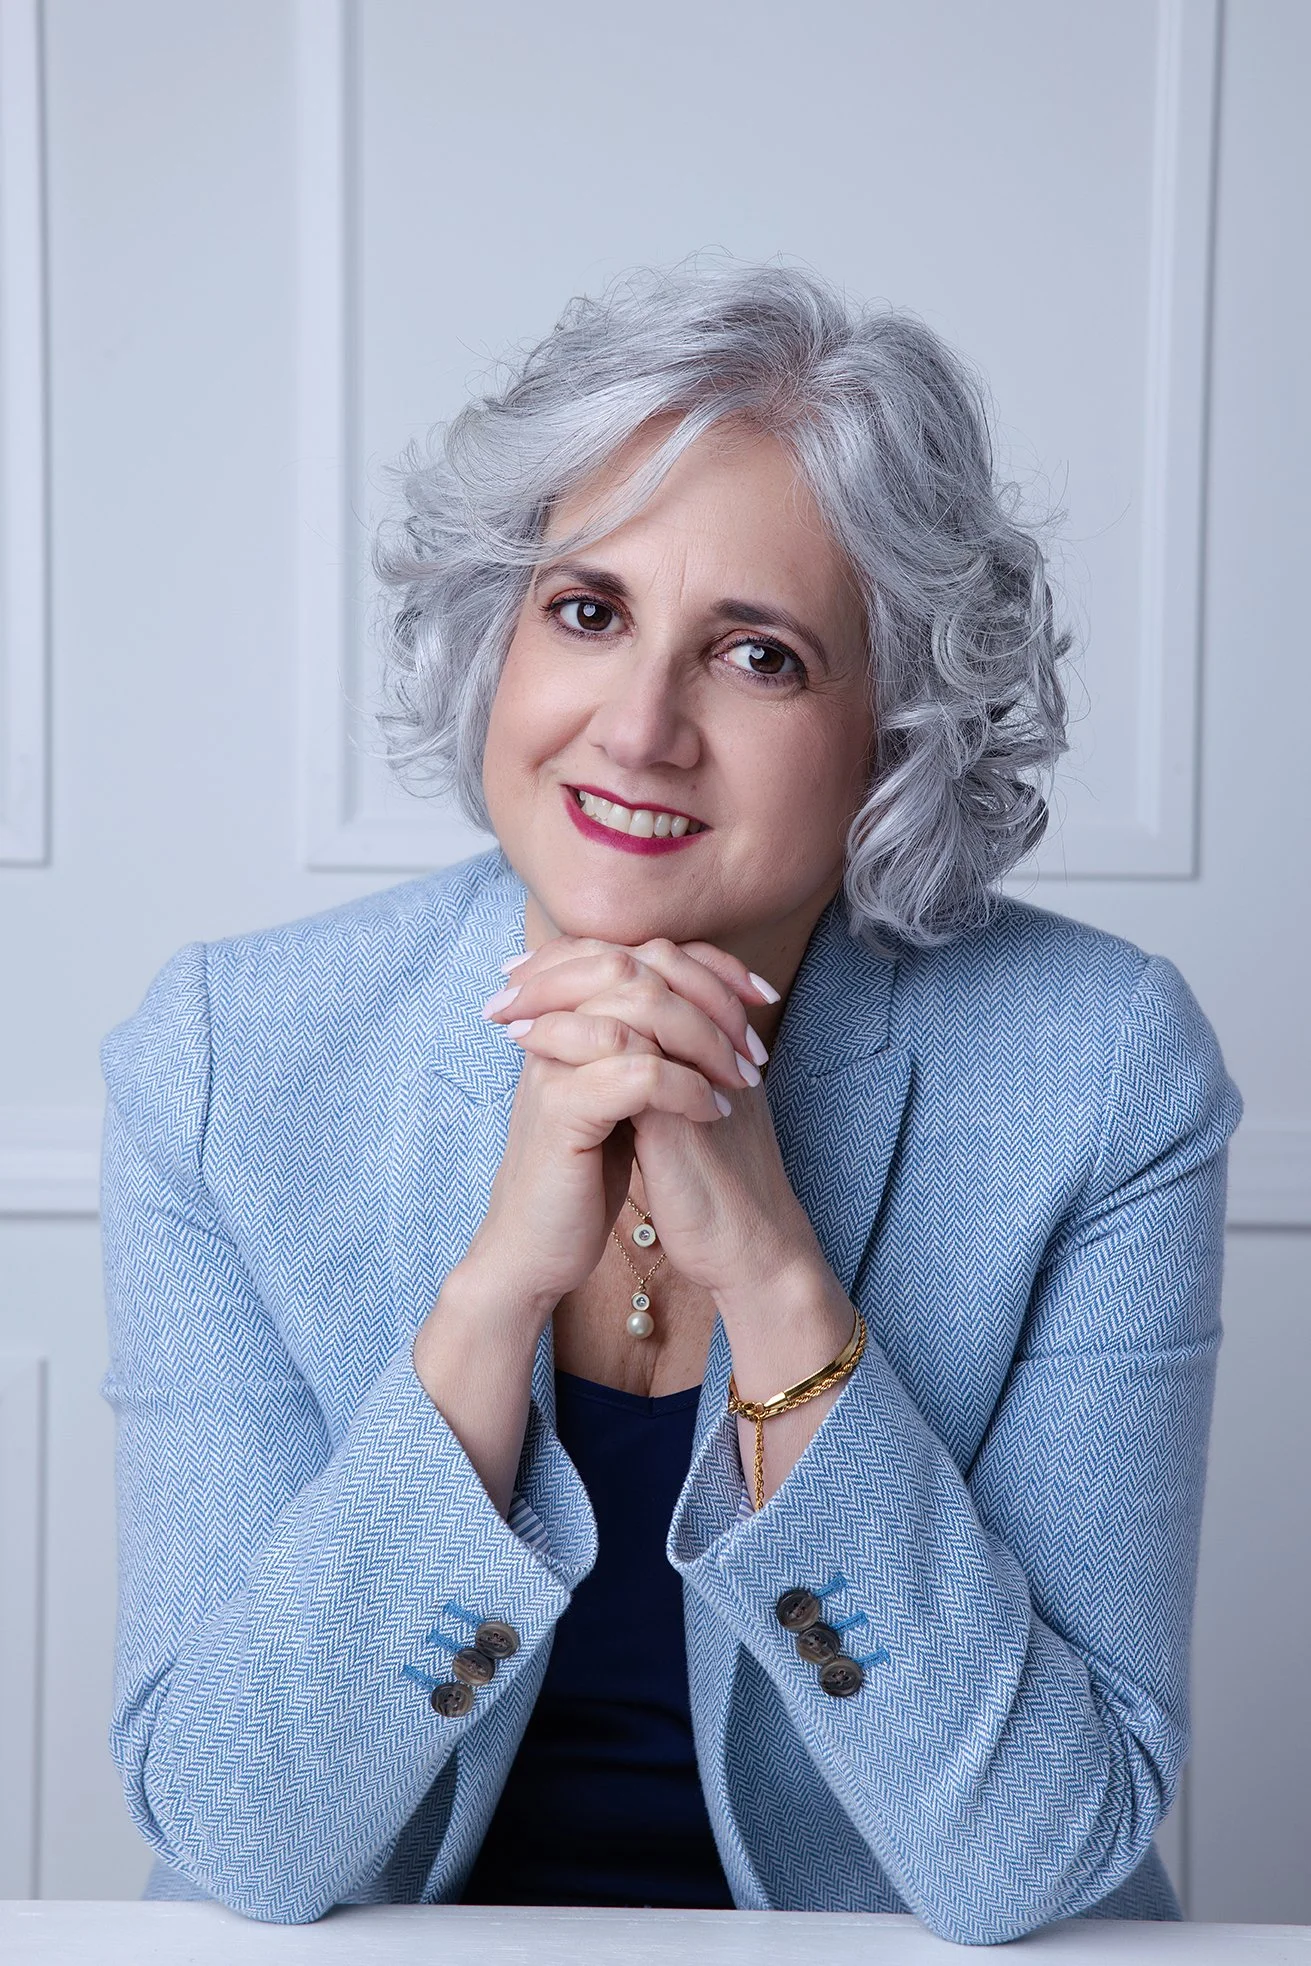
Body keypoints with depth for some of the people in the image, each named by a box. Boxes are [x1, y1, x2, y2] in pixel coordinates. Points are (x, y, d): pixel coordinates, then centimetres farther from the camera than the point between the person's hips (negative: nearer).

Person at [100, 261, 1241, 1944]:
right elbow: (246, 1839, -14)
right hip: (402, 1944, 1)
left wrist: (773, 1274, -25)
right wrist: (501, 1279, -25)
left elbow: (1027, 1862, -15)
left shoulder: (1102, 1076, -13)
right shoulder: (226, 1065, -11)